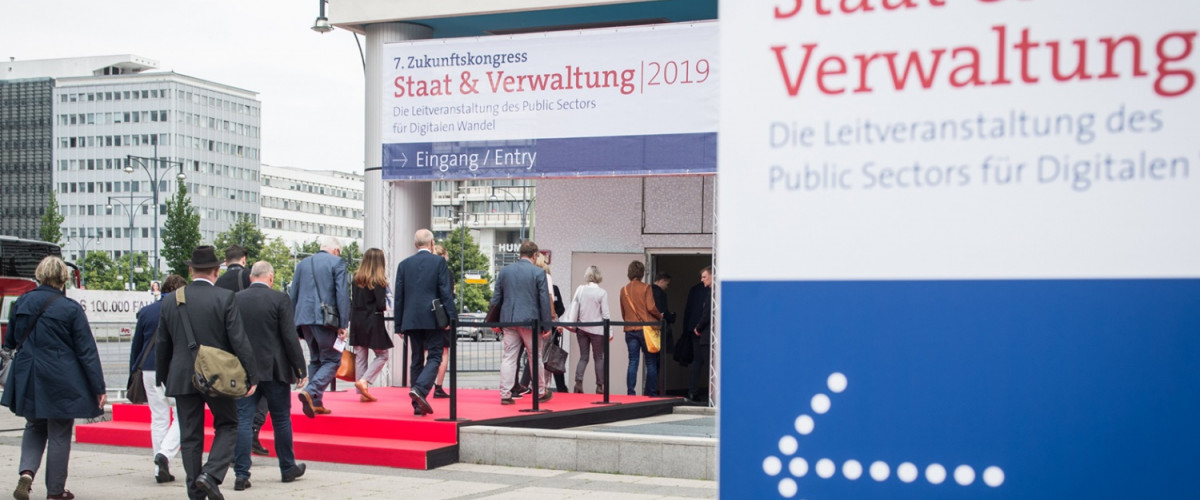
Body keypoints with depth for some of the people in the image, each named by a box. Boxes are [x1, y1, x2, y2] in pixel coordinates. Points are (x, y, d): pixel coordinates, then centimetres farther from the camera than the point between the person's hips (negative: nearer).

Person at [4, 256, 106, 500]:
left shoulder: (21, 303, 2)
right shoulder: (71, 308, -11)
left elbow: (9, 342, 13)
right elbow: (87, 351, -9)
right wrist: (99, 388, -6)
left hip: (27, 380, 4)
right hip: (61, 382, -4)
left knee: (35, 427, 21)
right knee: (59, 434, 6)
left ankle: (26, 472, -1)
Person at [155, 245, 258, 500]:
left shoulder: (171, 300, 2)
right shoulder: (224, 298, -10)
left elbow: (162, 344, 9)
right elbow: (239, 340, -11)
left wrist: (162, 377, 20)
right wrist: (251, 376, -5)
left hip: (182, 378, 3)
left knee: (190, 436, 10)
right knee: (227, 425, 12)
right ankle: (211, 474, -8)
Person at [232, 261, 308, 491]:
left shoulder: (235, 299, 2)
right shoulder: (279, 299, -8)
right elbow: (290, 337, -10)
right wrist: (299, 368, -2)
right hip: (274, 369, -2)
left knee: (243, 421, 3)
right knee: (281, 419, 11)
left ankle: (241, 474, -3)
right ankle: (288, 468, 23)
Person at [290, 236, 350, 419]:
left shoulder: (302, 263, 16)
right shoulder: (336, 262, 0)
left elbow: (293, 294, 17)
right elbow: (342, 294, -7)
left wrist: (293, 323, 21)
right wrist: (343, 325, -7)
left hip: (304, 317, 6)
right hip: (326, 319, -6)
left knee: (315, 359, 16)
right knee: (331, 359, 0)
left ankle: (316, 403, 13)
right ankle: (310, 391, -21)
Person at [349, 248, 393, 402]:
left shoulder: (356, 279, 6)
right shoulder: (377, 281, -12)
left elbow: (353, 301, 8)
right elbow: (381, 305, -15)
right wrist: (386, 305, 4)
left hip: (356, 321, 6)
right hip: (373, 322, -6)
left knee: (360, 356, 9)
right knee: (382, 355, 8)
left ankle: (362, 393, 11)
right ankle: (363, 381, -9)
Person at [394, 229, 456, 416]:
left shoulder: (404, 264, 8)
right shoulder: (439, 262, -1)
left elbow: (399, 297, 9)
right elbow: (445, 292, -7)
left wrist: (399, 325, 12)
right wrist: (450, 317, -4)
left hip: (411, 319, 4)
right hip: (432, 318, -4)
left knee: (417, 360, 9)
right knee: (434, 357, 1)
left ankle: (418, 405, 8)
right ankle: (420, 389, -22)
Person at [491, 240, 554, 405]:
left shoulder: (504, 271, 5)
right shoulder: (538, 272, -6)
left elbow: (496, 298, 9)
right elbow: (544, 300, -6)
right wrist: (546, 324, -1)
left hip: (508, 320, 3)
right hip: (530, 320, -3)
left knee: (508, 357, 4)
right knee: (535, 358, 9)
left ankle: (505, 394, -1)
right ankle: (541, 393, 21)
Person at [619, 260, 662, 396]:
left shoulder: (624, 290, 8)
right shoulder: (645, 288, -6)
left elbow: (623, 313, 14)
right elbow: (651, 307, -13)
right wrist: (660, 316, 4)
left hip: (630, 330, 4)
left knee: (633, 362, 5)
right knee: (651, 363, 4)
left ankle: (631, 393, -1)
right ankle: (651, 394, 6)